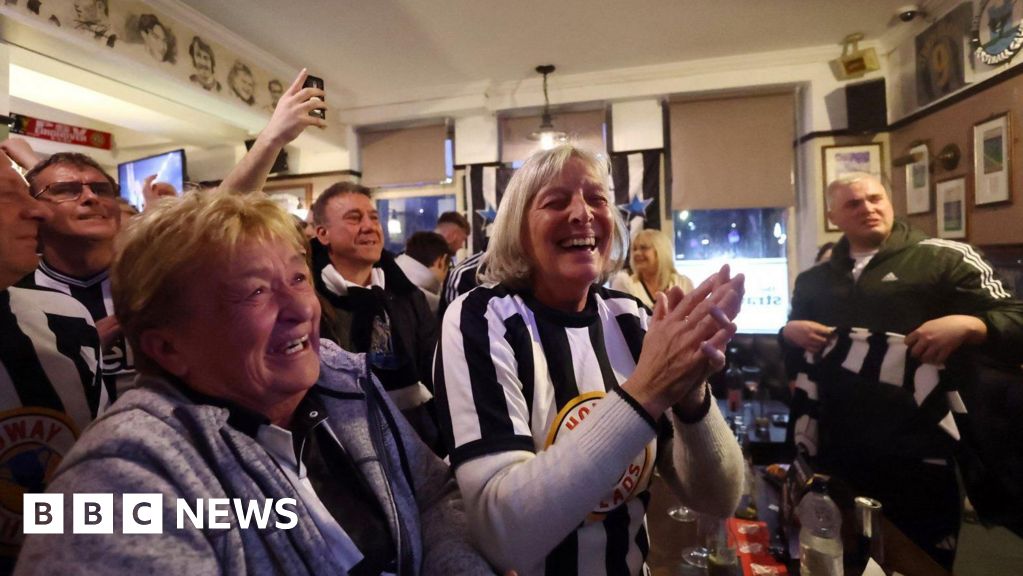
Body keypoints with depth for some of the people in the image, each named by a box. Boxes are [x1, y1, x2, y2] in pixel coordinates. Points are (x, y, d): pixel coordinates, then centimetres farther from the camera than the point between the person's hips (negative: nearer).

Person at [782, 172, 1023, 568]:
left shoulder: (946, 259, 0)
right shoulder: (813, 280, 12)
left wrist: (967, 326, -22)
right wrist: (788, 332, -2)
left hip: (917, 454, -3)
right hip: (836, 454, 4)